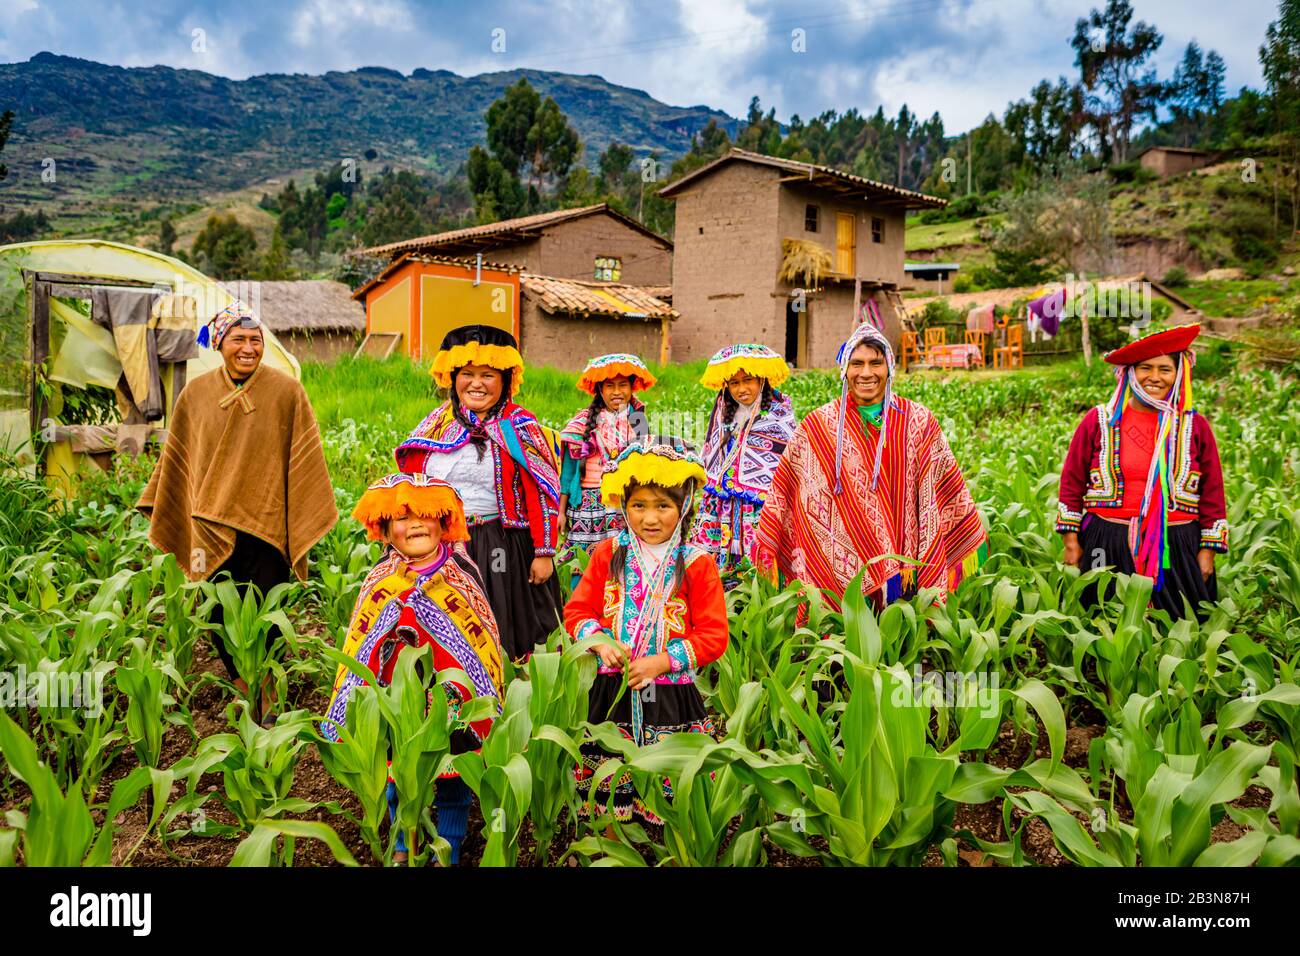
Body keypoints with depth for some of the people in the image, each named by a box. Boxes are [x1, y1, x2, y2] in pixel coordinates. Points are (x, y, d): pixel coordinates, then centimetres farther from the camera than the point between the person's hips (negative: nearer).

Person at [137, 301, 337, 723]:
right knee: (219, 617, 7)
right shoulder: (195, 394, 4)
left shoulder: (286, 391, -4)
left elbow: (304, 458, -1)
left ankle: (268, 700, 21)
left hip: (266, 524, -3)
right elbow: (177, 459, 15)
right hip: (212, 524, 3)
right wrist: (158, 509, 18)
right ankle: (244, 689, 29)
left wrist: (305, 520, -2)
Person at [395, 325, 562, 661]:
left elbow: (543, 493, -7)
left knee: (503, 640, 2)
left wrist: (544, 553, -11)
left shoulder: (520, 426, -3)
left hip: (503, 549, -4)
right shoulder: (437, 423, 9)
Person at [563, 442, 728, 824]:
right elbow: (577, 610, 9)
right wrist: (600, 642, -11)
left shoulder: (697, 565, -3)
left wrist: (661, 662, -13)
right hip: (612, 692, 2)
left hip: (672, 695, -2)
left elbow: (713, 635, -4)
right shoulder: (608, 555, 5)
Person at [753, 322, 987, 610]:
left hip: (906, 565, 1)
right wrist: (767, 551, 2)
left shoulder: (919, 422, 3)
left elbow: (949, 490, 8)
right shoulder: (818, 426, 1)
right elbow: (784, 492, 5)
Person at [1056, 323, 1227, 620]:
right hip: (1109, 550, -1)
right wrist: (1071, 543, 1)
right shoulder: (1099, 421, 1)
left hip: (1178, 551, 1)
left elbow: (1212, 495, 7)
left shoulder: (1195, 426, 4)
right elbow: (1072, 484, 4)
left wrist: (1207, 552, 3)